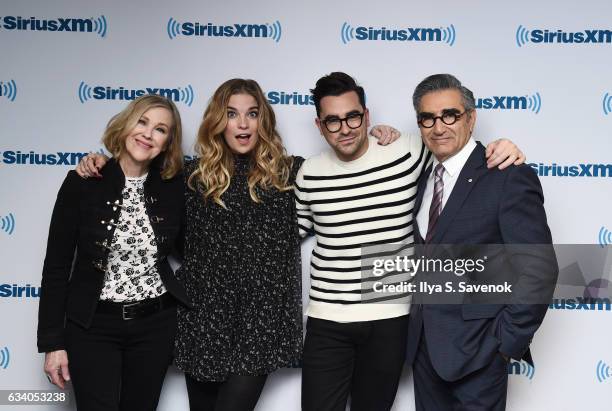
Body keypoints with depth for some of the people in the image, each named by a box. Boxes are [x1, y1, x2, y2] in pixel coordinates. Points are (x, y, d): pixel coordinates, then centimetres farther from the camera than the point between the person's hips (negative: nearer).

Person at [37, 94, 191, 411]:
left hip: (156, 323, 3)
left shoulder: (172, 186, -1)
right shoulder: (83, 181, -8)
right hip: (92, 325, -2)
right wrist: (52, 342, -5)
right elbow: (56, 264, -5)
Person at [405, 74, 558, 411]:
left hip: (476, 349, -6)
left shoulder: (508, 177, -12)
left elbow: (538, 269, -16)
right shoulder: (424, 178, 10)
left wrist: (508, 343, -14)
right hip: (423, 344, 7)